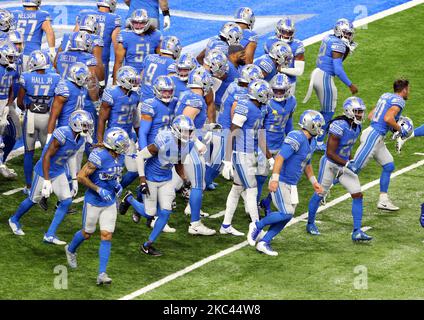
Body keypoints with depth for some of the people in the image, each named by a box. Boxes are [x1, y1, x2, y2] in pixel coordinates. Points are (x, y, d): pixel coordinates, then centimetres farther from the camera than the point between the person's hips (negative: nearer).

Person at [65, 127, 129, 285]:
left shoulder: (120, 156, -3)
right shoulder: (99, 156, -27)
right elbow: (81, 177, -23)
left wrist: (117, 184, -1)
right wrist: (99, 190, -23)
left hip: (110, 203, 5)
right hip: (93, 201, -5)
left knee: (107, 236, -2)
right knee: (87, 233, 14)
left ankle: (102, 274, 0)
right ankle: (71, 250, 47)